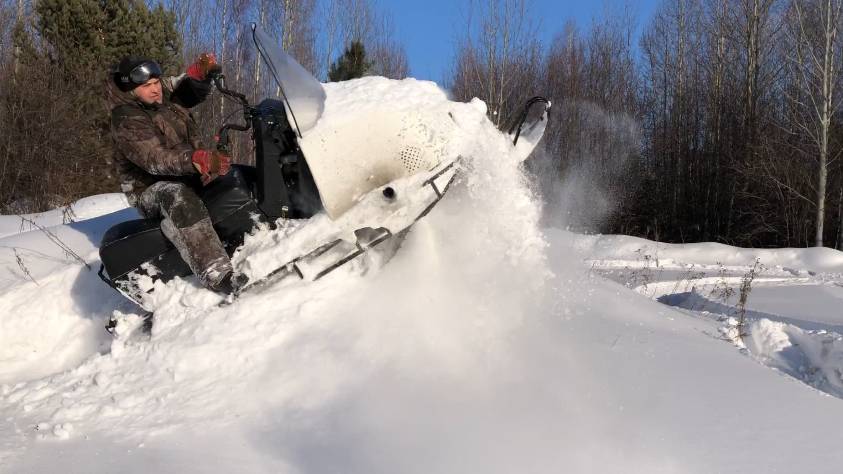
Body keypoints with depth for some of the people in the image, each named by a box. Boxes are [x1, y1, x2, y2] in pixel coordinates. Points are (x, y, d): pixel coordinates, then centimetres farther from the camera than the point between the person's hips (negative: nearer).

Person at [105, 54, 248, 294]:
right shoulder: (126, 121, -19)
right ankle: (216, 274, -54)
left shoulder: (165, 93, 3)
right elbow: (155, 159, -32)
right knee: (179, 199, -41)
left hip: (191, 176, 9)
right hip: (152, 190, -9)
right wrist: (197, 159, -49)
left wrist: (200, 72, -16)